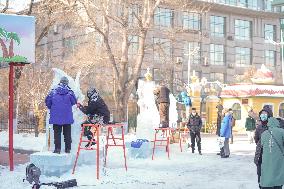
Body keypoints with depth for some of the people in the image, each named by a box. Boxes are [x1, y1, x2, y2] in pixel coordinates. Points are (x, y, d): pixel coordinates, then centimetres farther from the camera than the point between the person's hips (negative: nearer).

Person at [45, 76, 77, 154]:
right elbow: (74, 102, 2)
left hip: (56, 116, 0)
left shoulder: (53, 91, -1)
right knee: (67, 133, 9)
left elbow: (47, 101, 2)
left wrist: (51, 108, 20)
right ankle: (68, 148, 10)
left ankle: (57, 148, -1)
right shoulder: (70, 92, -3)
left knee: (57, 133, 5)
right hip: (67, 117, 0)